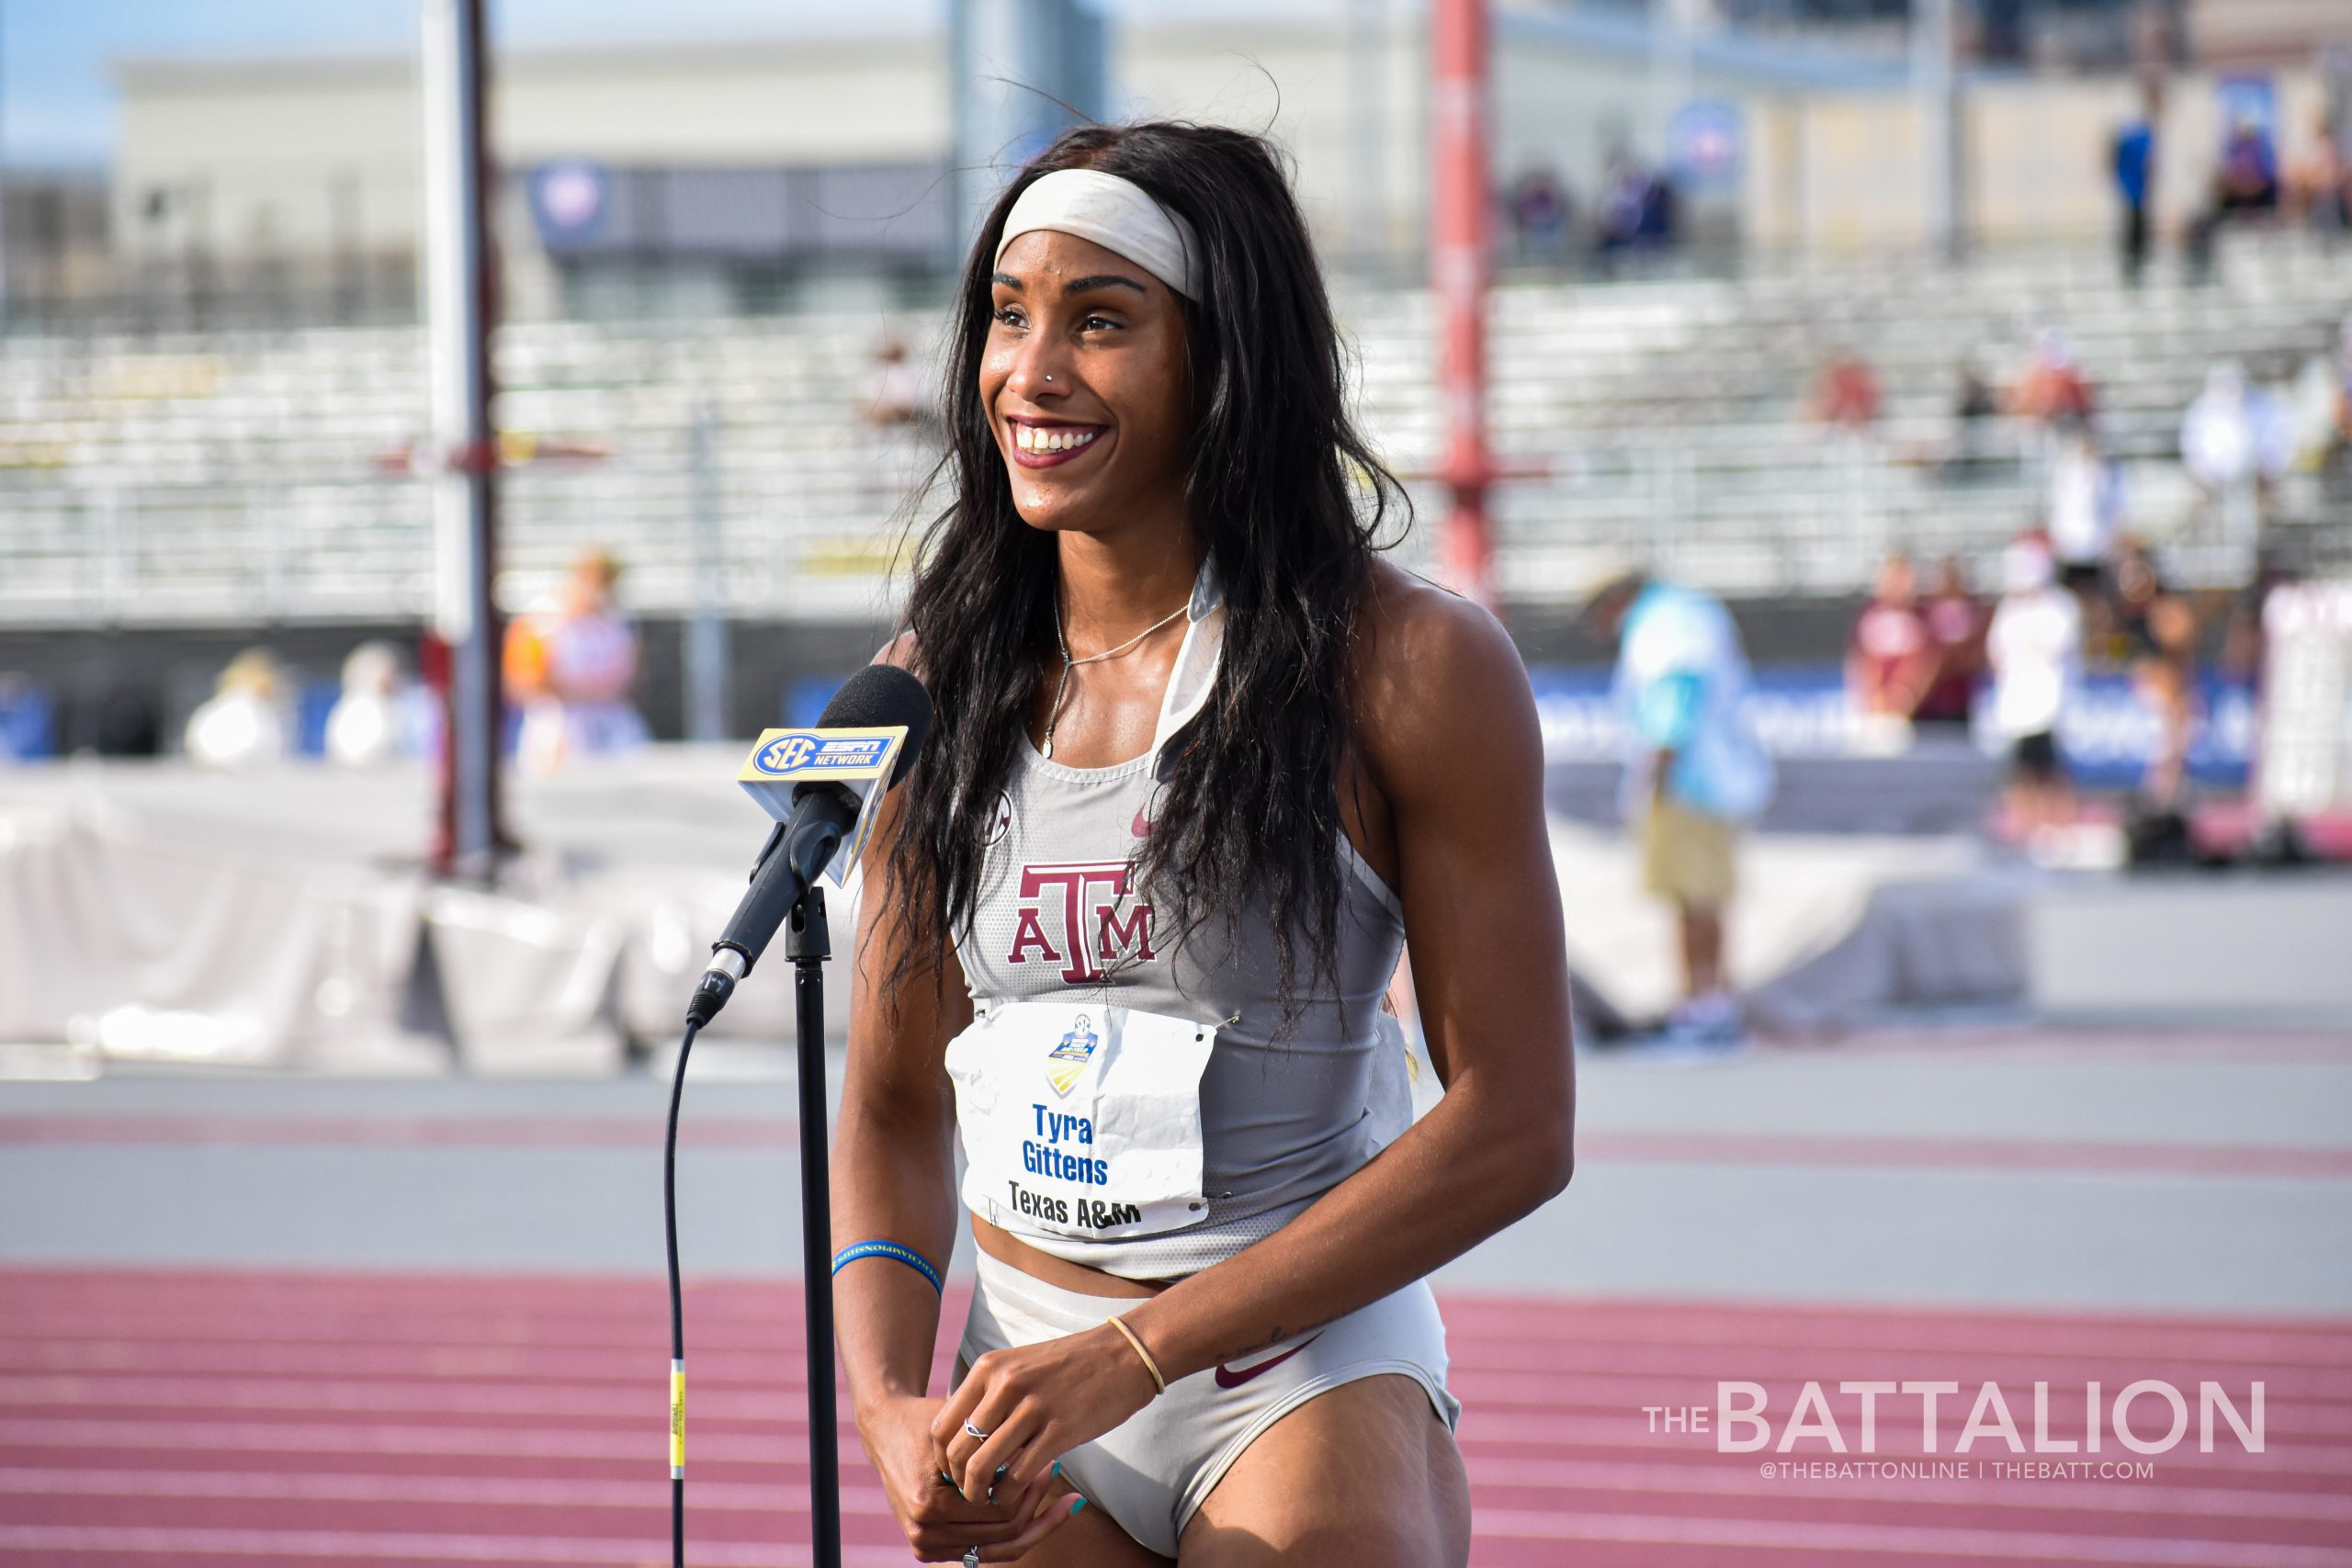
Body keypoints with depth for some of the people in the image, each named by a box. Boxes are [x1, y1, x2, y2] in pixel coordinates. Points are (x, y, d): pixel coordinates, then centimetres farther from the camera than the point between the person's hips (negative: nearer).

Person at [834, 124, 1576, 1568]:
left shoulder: (1410, 669, -11)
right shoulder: (933, 685, 3)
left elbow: (1516, 1123, -12)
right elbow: (894, 1110, 9)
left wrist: (1134, 1354, -17)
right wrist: (888, 1404, -11)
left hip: (1308, 1379, -4)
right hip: (1027, 1390, 4)